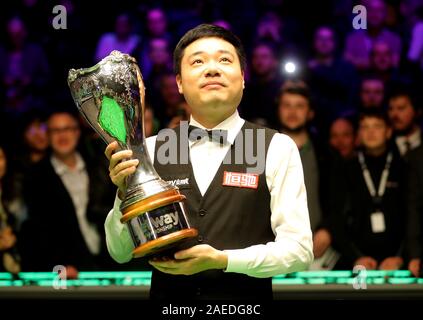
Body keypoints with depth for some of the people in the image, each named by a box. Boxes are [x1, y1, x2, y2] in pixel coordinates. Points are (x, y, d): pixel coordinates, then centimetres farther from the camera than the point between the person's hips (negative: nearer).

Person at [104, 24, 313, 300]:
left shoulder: (277, 149, -5)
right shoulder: (152, 150, 2)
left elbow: (299, 249, -8)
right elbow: (120, 252, 3)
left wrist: (223, 260, -19)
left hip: (245, 299, -2)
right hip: (166, 296, 2)